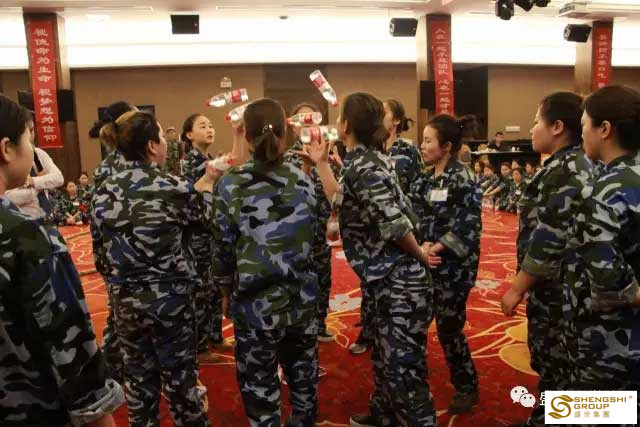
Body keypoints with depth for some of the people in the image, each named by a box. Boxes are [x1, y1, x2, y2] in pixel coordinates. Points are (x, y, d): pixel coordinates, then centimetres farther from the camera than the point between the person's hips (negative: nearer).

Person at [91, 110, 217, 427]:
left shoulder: (104, 192, -3)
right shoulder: (172, 188, -14)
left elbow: (100, 247, 3)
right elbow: (201, 213, 5)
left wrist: (118, 281, 17)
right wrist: (208, 180, 21)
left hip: (125, 300, 4)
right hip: (170, 298, -4)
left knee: (138, 373, 19)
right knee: (179, 372, 13)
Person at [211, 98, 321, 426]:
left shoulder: (231, 184, -11)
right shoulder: (303, 180, -2)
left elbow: (223, 249, -6)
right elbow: (316, 237, 7)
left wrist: (227, 293, 9)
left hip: (256, 303, -3)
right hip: (302, 299, 4)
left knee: (260, 392, 12)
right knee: (304, 381, 21)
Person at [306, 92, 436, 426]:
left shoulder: (362, 164, -19)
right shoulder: (363, 160, 10)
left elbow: (394, 222, -28)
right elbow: (342, 203, 18)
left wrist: (420, 256, -12)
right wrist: (321, 163, 19)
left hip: (401, 282, -10)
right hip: (390, 280, 10)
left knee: (403, 368, 2)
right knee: (385, 357, 26)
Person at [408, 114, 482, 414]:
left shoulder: (464, 180, -11)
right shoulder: (424, 178, 9)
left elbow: (467, 228, -16)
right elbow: (411, 216, 5)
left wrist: (435, 249, -23)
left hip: (452, 267, -6)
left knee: (449, 328, 4)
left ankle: (467, 387, 27)